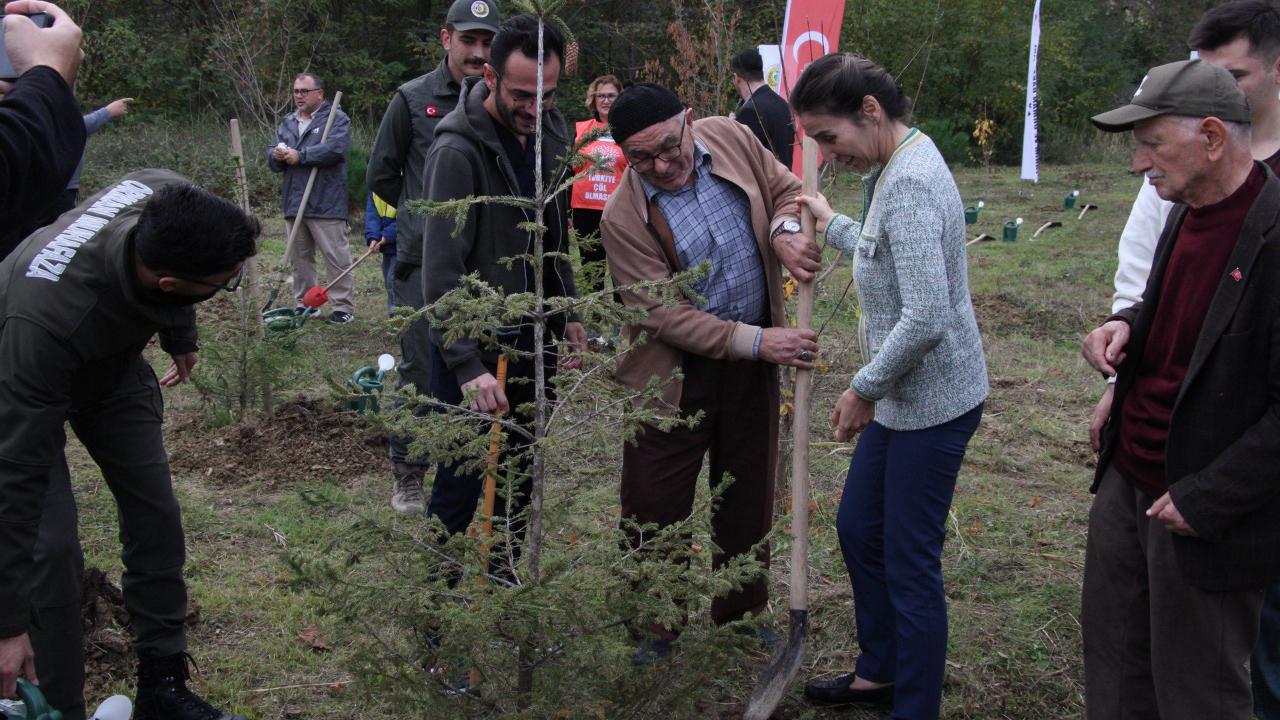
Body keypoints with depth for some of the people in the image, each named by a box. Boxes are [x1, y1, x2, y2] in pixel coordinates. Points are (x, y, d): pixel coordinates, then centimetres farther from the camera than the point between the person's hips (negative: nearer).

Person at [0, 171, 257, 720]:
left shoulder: (167, 199, -32)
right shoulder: (47, 316, -47)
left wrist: (181, 339, 16)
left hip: (114, 361, 6)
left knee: (156, 519, 4)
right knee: (51, 549, -15)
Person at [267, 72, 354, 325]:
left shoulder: (336, 119, -2)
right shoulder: (287, 123, 20)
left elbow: (335, 148, -20)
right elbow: (272, 154, 17)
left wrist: (300, 156, -17)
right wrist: (276, 155, -7)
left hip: (326, 204, -7)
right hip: (294, 203, 7)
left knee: (336, 257, -7)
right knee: (299, 258, 12)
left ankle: (343, 306, -2)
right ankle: (304, 303, 21)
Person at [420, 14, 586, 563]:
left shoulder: (550, 132, 3)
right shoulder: (459, 150, -20)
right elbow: (442, 270, -22)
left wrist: (567, 312, 13)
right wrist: (467, 365, -28)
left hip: (534, 336, 7)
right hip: (476, 345, -6)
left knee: (520, 473, 14)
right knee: (464, 478, 1)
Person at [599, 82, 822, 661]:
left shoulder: (731, 139, -8)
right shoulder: (623, 218, -21)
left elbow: (789, 189, 7)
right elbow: (664, 314, -22)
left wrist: (784, 230, -18)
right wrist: (755, 341, -27)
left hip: (754, 361, 4)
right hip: (676, 373, -4)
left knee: (748, 493, 18)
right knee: (656, 504, 3)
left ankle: (742, 610, 37)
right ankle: (656, 624, 24)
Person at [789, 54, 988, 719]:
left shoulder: (910, 184, -24)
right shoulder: (897, 166, 8)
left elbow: (925, 318, -30)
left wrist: (864, 389, -18)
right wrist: (832, 225, 29)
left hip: (932, 402, -11)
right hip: (902, 395, 11)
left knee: (910, 563, 1)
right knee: (858, 528, 21)